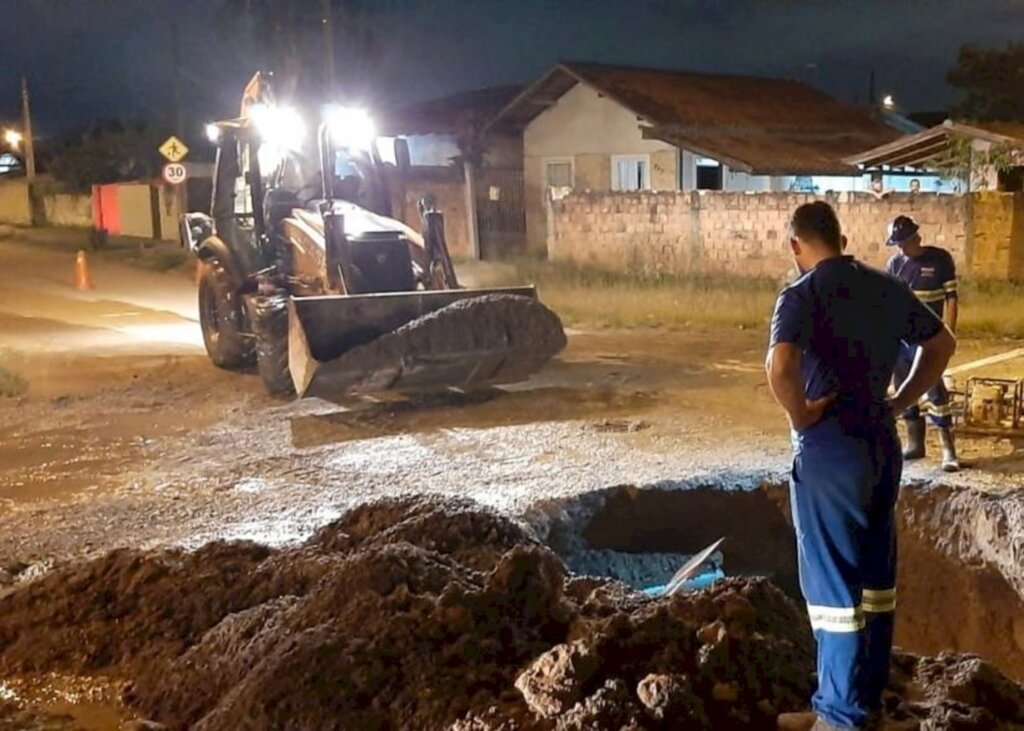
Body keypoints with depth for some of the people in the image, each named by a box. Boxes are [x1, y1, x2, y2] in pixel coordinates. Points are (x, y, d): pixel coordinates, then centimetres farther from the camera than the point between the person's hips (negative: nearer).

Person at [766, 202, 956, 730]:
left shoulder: (802, 295, -14)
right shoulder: (887, 289, 6)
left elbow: (779, 364, -33)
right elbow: (941, 344, 18)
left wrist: (799, 413, -16)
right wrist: (901, 401, 14)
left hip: (829, 450, -7)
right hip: (882, 444, 7)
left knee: (833, 583, 2)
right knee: (875, 576, 16)